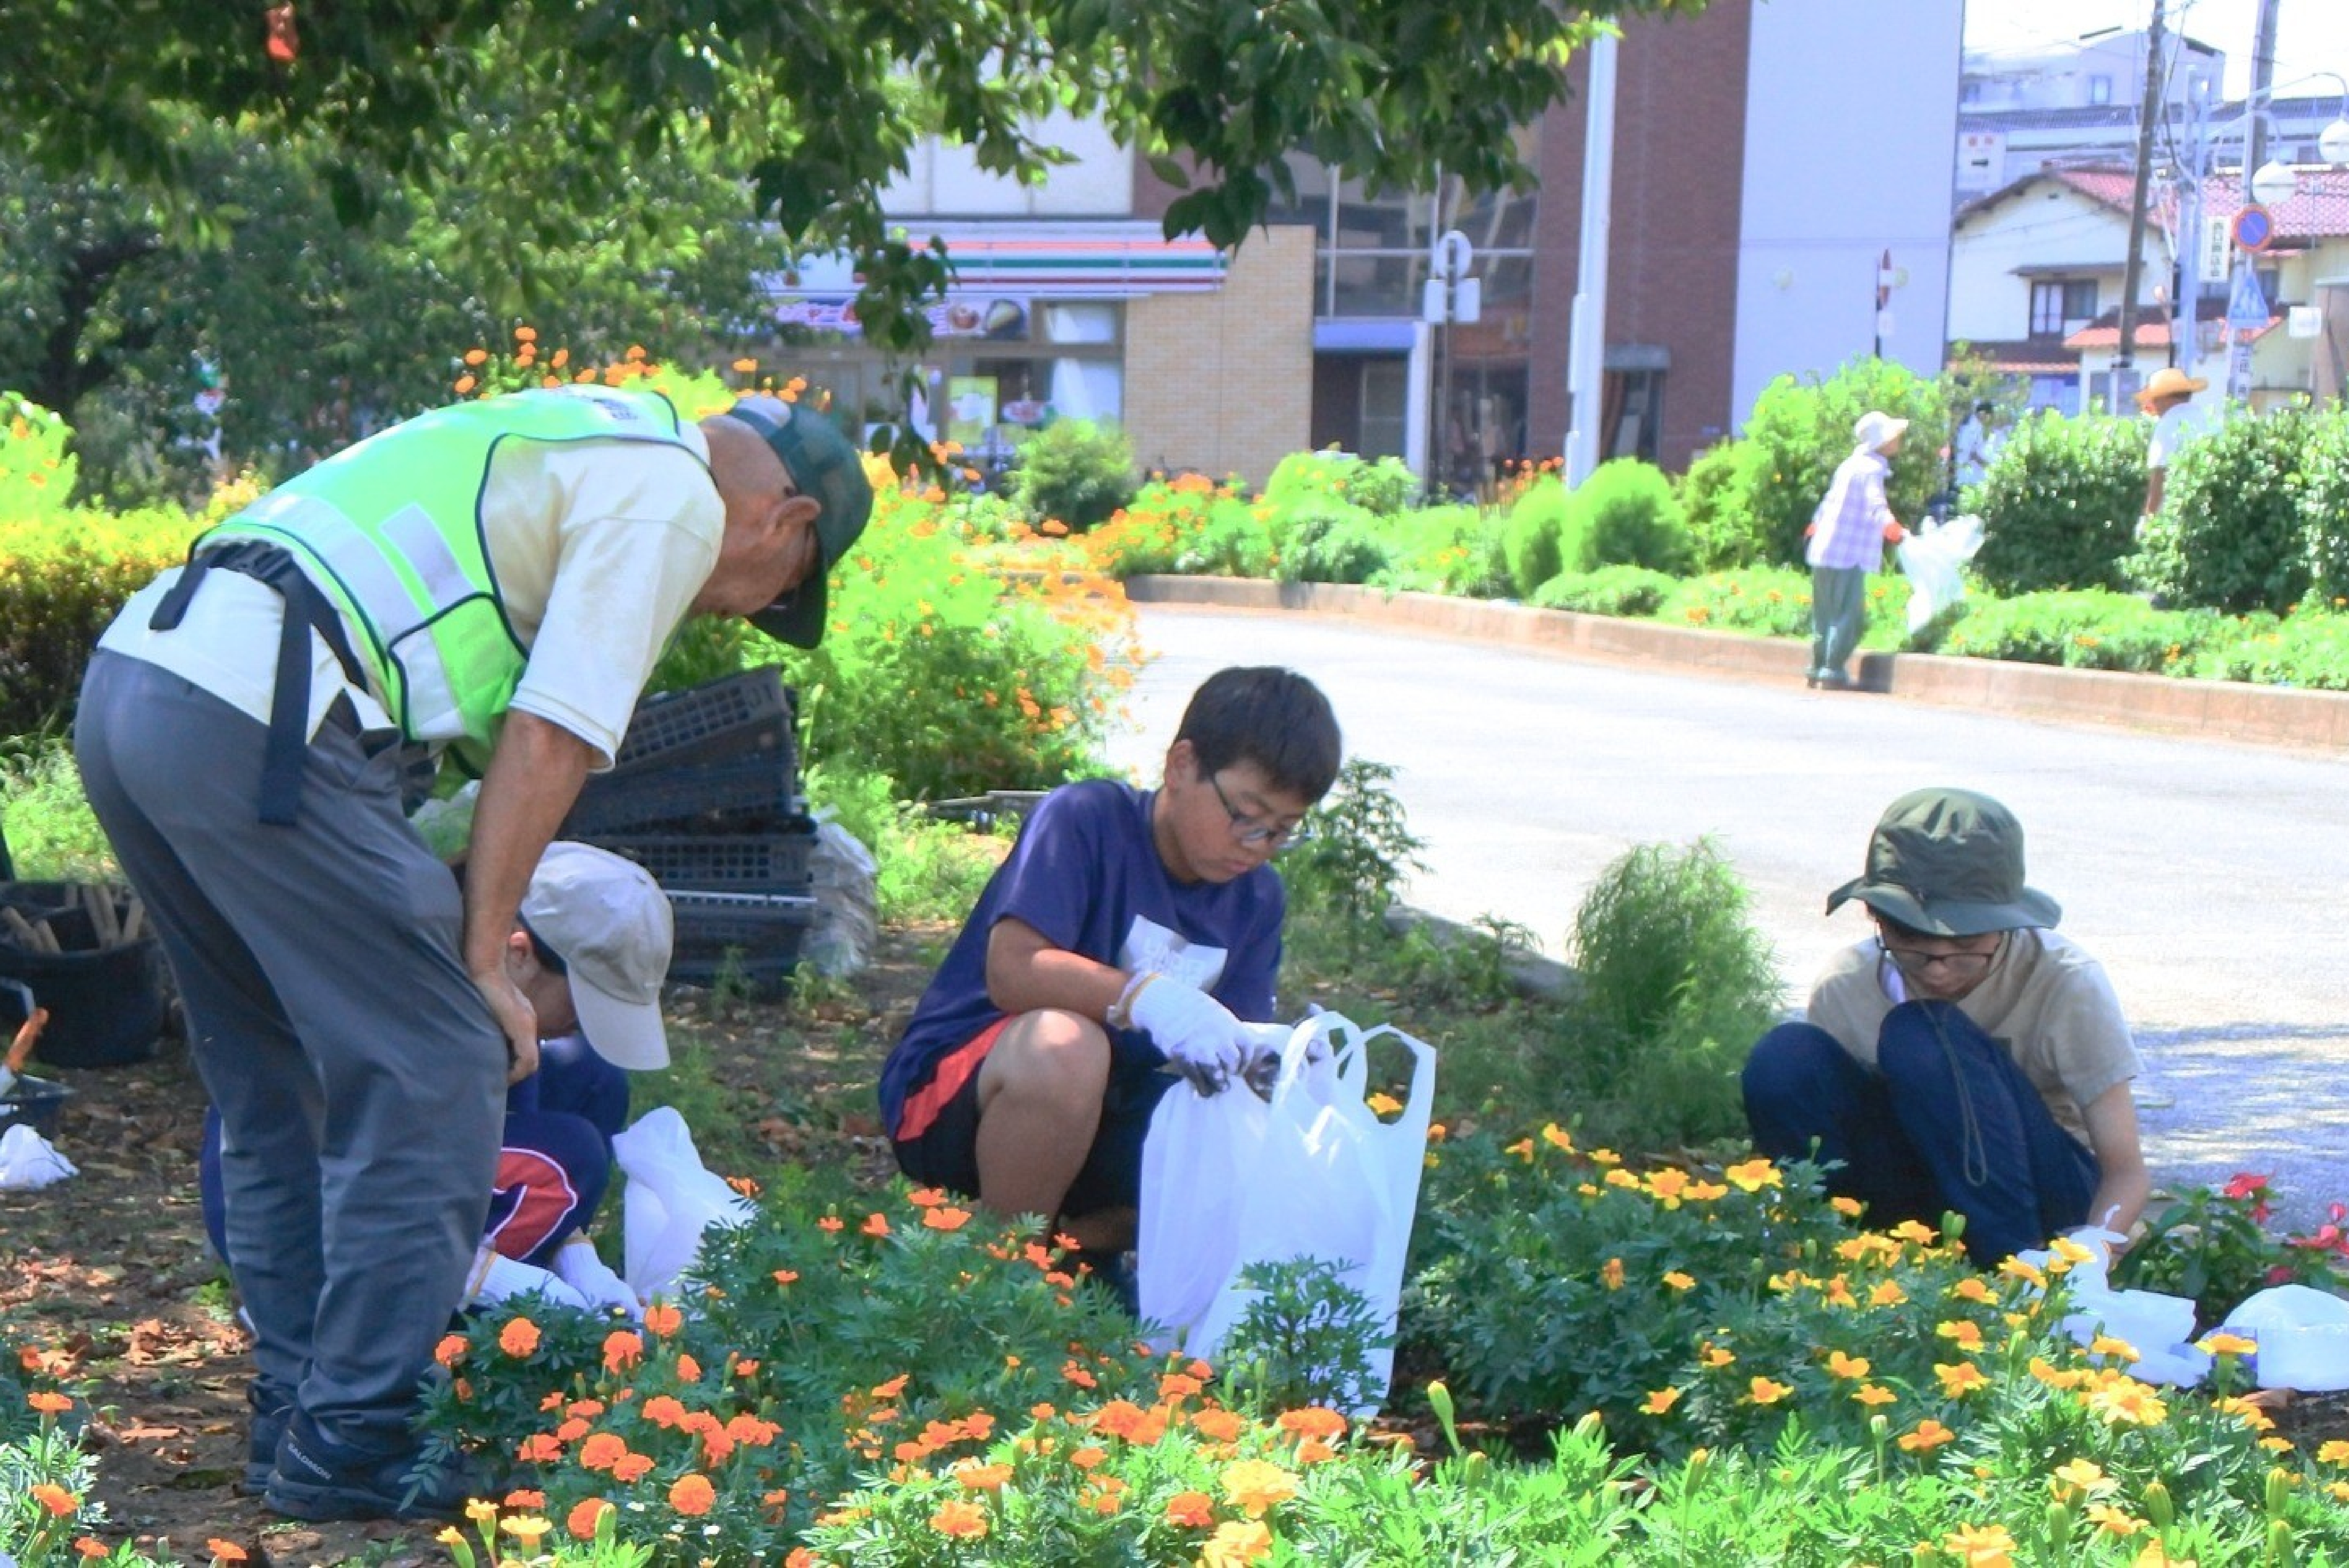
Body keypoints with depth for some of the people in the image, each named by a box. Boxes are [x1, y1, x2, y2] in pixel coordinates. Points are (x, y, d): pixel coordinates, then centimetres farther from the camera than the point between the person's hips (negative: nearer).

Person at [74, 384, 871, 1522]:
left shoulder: (572, 447, 30)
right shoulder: (677, 496, 2)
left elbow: (490, 734, 29)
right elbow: (547, 745, -6)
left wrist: (453, 938, 28)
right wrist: (482, 960, 0)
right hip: (256, 715, -10)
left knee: (278, 1077, 19)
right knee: (428, 1073, -2)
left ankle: (298, 1403, 28)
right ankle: (352, 1445, 4)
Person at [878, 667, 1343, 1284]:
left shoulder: (1256, 899, 5)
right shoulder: (1085, 820, -15)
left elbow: (1227, 1045, 1)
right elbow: (1011, 969, -28)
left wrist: (1259, 1051, -24)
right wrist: (1148, 998, -43)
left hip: (1102, 1119, 6)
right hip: (951, 1097, -5)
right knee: (1063, 1044, -39)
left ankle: (1078, 1241, 3)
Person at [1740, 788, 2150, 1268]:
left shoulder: (2066, 983, -19)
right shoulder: (1845, 989, -12)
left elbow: (2127, 1172, -18)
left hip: (2044, 1197, -2)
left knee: (1919, 1037, -30)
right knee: (1784, 1059, -23)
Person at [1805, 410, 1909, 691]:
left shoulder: (1852, 465, 18)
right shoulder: (1871, 469, -11)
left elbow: (1829, 503, 29)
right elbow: (1876, 506, -29)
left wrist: (1816, 528, 41)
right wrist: (1895, 530, -43)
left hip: (1825, 552, 9)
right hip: (1848, 556, -9)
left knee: (1826, 618, 15)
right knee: (1850, 618, -8)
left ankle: (1817, 671, 19)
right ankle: (1833, 673, -12)